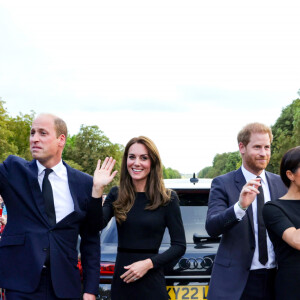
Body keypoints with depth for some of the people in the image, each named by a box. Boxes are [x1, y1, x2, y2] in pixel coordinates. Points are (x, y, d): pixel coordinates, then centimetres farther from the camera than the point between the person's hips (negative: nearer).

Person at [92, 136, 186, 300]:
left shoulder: (168, 199, -4)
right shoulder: (116, 195, 4)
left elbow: (179, 246, -3)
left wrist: (149, 263, -14)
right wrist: (97, 190, -18)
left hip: (151, 283, -2)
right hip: (121, 281, 3)